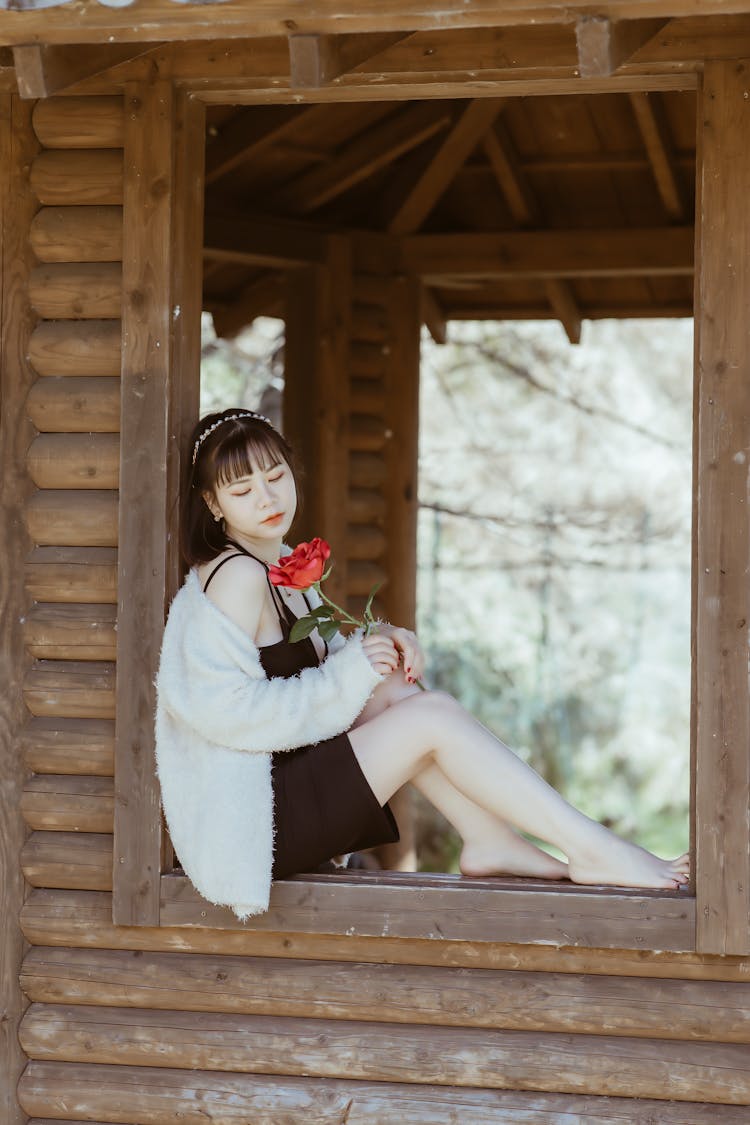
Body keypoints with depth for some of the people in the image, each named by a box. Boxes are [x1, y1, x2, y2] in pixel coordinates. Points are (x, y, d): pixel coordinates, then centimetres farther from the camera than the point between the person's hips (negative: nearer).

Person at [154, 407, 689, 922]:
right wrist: (349, 673, -18)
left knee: (395, 690, 0)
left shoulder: (282, 566, 15)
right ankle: (594, 851, -15)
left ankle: (491, 841, -6)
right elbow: (225, 712, -22)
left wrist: (380, 644, -2)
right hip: (252, 822, -9)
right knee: (432, 717, -14)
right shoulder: (238, 577, -15)